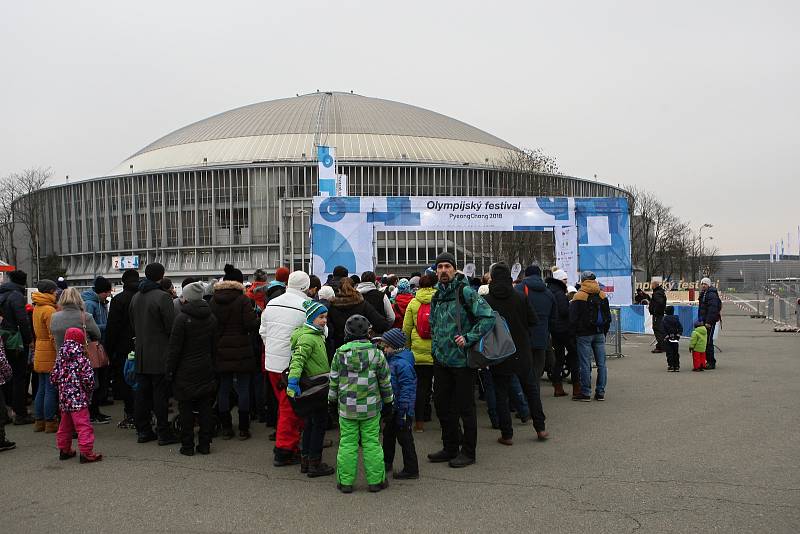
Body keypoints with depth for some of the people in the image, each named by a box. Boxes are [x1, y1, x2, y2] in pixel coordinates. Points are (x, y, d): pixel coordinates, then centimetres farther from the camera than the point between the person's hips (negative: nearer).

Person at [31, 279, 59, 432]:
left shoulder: (37, 308, 12)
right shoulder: (49, 310, -17)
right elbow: (53, 335, -20)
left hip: (40, 352, 9)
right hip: (50, 353, -9)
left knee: (42, 388, 14)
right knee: (51, 389, -2)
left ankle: (39, 421, 19)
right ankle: (50, 422, 2)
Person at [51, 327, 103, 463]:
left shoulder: (60, 359, 8)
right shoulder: (81, 359, -10)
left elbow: (53, 377, 11)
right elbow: (88, 378, -14)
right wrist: (89, 390, 4)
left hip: (63, 398, 7)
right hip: (79, 398, -7)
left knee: (65, 425, 19)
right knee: (83, 425, -6)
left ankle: (64, 450, 29)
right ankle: (86, 452, -8)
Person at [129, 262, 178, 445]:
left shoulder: (136, 297, 10)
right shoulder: (162, 297, -15)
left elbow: (133, 325, 17)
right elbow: (171, 327, -16)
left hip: (141, 354, 7)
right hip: (160, 355, -7)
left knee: (142, 392, 11)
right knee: (161, 394, -2)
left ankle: (143, 431, 18)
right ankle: (163, 433, 2)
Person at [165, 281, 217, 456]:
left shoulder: (182, 318, -13)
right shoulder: (211, 318, 6)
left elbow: (174, 348, -11)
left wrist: (170, 372, -4)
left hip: (186, 371, -5)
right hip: (206, 370, 5)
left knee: (186, 409, 3)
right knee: (205, 408, 9)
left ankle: (187, 446, 7)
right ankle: (205, 444, 13)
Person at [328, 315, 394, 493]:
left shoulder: (340, 353, -5)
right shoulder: (376, 353, -5)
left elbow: (334, 381, 3)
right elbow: (385, 381, 3)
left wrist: (332, 399, 18)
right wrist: (388, 403, 16)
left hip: (346, 407, 0)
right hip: (371, 408, 0)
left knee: (347, 443, 8)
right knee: (372, 443, 8)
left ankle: (345, 481, 13)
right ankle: (376, 480, 15)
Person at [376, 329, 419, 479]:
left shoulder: (403, 364, -23)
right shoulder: (390, 359, 7)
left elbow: (406, 390, -24)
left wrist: (402, 413, -23)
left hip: (401, 410, -10)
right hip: (391, 408, 10)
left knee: (404, 438, 1)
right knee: (388, 435, 21)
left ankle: (411, 469, 12)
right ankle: (387, 463, 37)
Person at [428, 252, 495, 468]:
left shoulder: (465, 292, -11)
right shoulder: (436, 297, 12)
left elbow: (489, 317, -19)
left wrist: (468, 338, -22)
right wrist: (435, 348, 15)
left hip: (462, 359, -7)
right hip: (441, 360, 7)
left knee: (465, 406, 2)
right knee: (442, 403, 13)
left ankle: (468, 452, 14)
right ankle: (450, 447, 28)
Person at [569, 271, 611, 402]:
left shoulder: (578, 298, -9)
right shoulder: (602, 297, 8)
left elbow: (573, 319, -9)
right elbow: (608, 317, 15)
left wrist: (575, 333, 2)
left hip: (584, 335, -5)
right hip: (599, 334, 5)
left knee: (585, 365, -1)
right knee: (601, 364, 7)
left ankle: (586, 393, 1)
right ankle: (600, 392, 10)